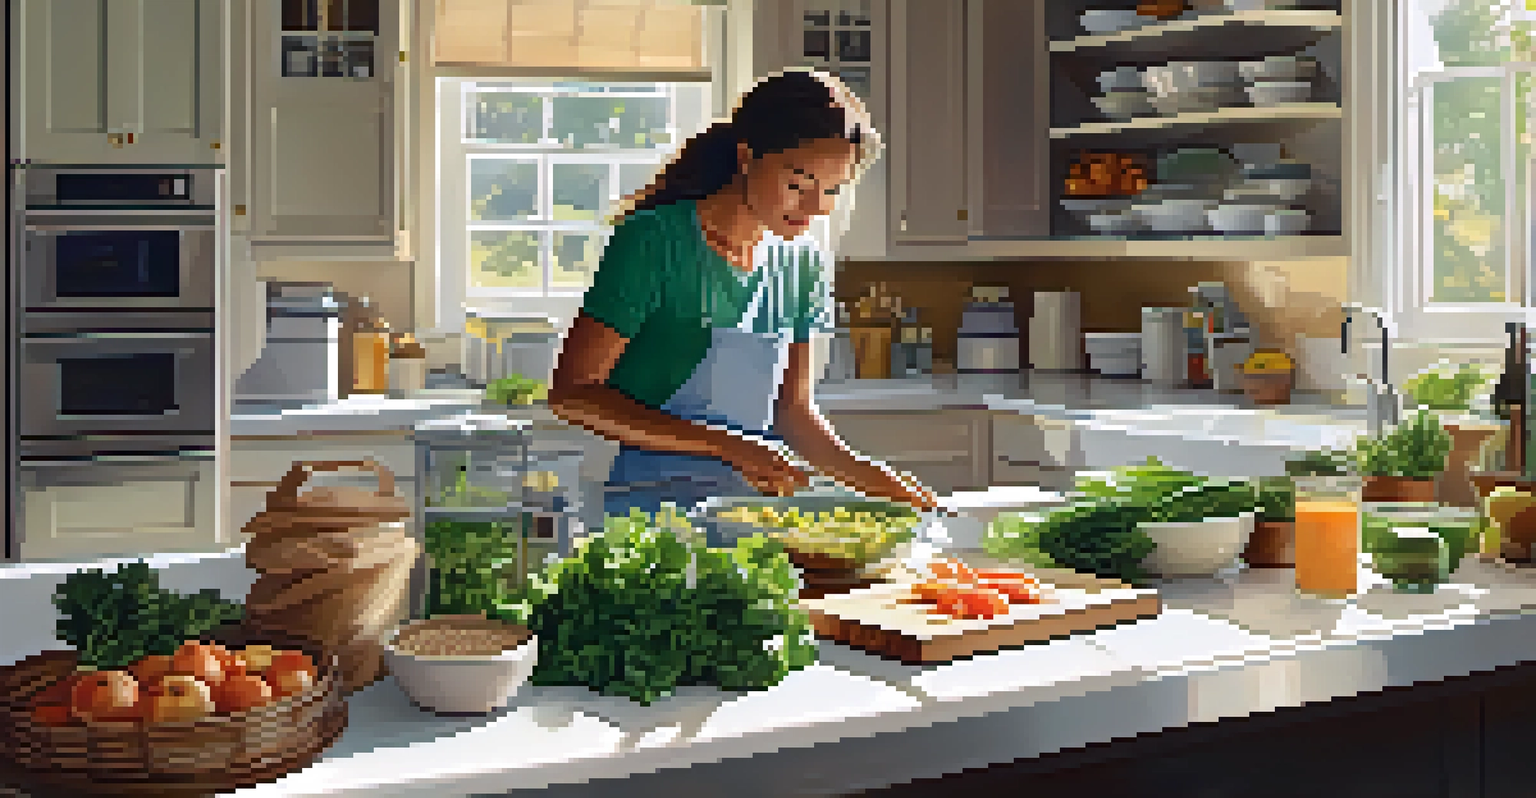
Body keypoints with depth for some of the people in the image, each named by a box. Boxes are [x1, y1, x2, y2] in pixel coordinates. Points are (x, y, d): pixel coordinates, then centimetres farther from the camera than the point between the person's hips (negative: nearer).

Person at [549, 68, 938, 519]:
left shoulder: (804, 263, 8)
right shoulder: (656, 241, -10)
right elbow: (571, 395, -13)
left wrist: (873, 479, 0)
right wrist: (728, 446, -19)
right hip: (652, 507, -5)